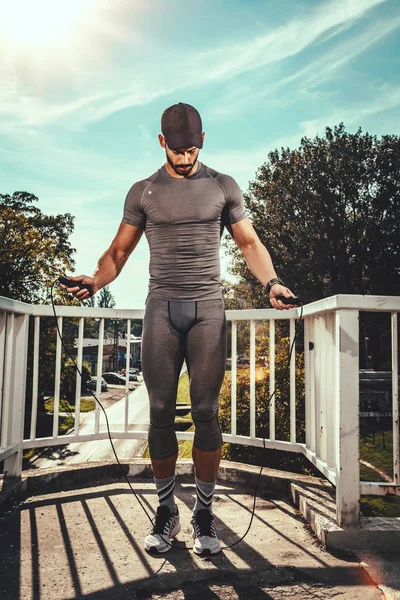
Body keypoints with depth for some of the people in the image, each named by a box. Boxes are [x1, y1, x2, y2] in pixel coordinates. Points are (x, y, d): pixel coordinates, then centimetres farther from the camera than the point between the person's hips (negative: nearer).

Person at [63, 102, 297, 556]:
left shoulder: (224, 187, 11)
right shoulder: (143, 192, 12)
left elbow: (249, 243, 10)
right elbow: (120, 250, 11)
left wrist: (271, 282, -8)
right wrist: (95, 280, -9)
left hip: (207, 308, 0)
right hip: (161, 309, 1)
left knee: (205, 412, -1)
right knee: (161, 413, 1)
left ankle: (204, 513, 12)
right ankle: (166, 510, 16)